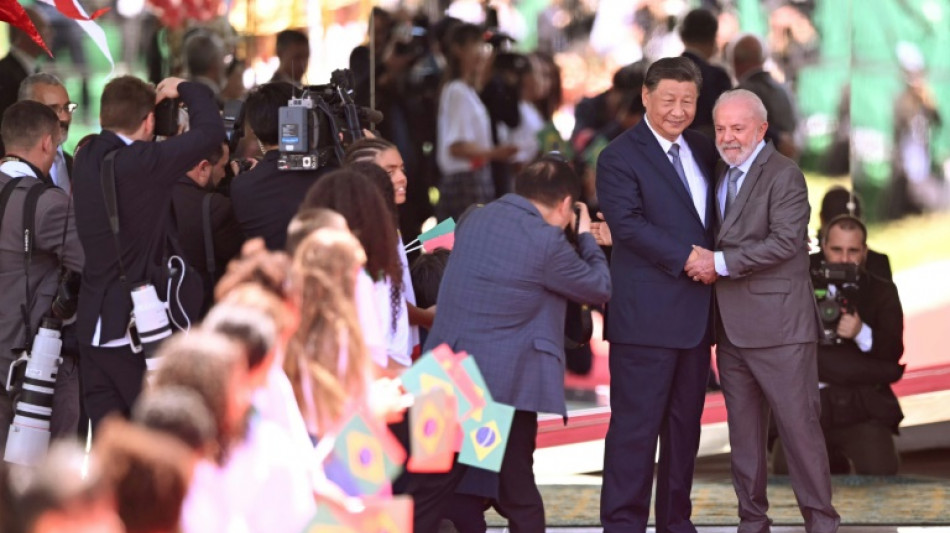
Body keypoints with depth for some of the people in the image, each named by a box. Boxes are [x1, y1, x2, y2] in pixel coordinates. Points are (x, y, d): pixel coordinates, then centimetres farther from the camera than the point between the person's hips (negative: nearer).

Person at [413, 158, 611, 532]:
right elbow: (599, 288, 0)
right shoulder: (545, 242, -12)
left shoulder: (473, 220, 9)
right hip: (504, 385, -5)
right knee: (517, 495, 8)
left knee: (428, 496, 7)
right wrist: (585, 236, 16)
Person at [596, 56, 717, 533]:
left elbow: (710, 218, 24)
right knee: (636, 423, -6)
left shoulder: (701, 151, 15)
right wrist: (685, 257, -20)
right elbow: (627, 223, -18)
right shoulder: (620, 157, -7)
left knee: (685, 423, 12)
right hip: (646, 314, -7)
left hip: (695, 313, 7)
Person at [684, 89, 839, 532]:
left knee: (799, 426, -4)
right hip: (732, 328, 7)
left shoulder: (784, 175, -8)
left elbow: (786, 241, -18)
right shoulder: (722, 176, 16)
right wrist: (702, 262, 3)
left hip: (778, 325, -7)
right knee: (744, 433, 10)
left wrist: (721, 262, -19)